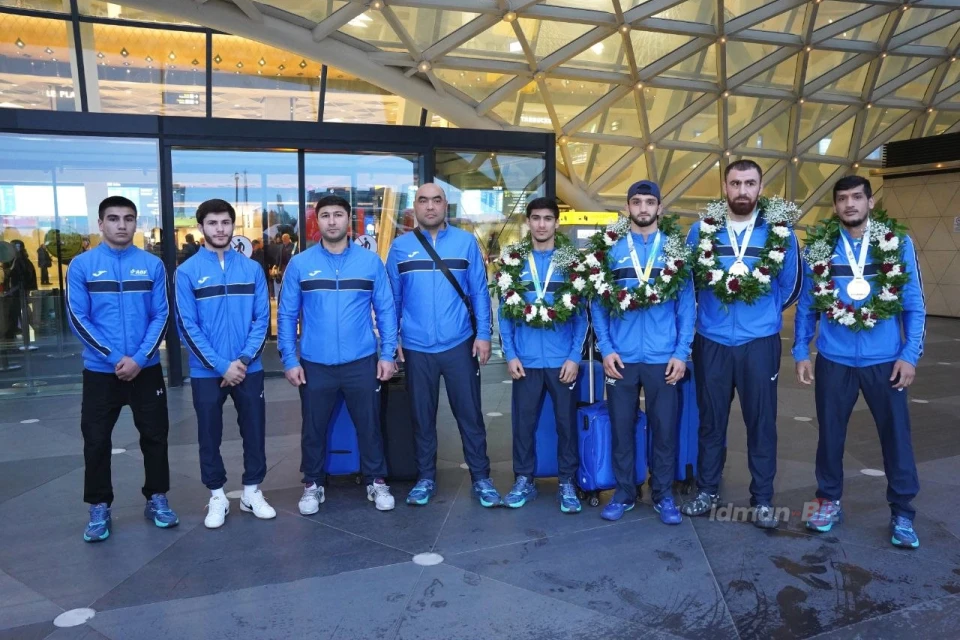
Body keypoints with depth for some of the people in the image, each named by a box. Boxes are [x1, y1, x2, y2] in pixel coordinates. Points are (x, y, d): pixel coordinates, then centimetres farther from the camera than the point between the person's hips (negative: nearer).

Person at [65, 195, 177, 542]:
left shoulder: (152, 264, 1)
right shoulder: (82, 265, -3)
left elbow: (161, 316, -2)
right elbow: (77, 318, -6)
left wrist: (139, 358, -14)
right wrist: (115, 357, -15)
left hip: (147, 369, 1)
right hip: (100, 370, -1)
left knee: (155, 436, 9)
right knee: (96, 441, 5)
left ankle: (157, 499, 24)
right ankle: (99, 508, 20)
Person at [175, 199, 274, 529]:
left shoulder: (252, 269, 3)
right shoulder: (187, 271, -3)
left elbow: (262, 318, 0)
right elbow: (187, 326, -8)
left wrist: (244, 359, -12)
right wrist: (222, 366, -14)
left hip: (249, 369, 2)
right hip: (206, 372, -1)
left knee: (254, 431, 9)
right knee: (210, 436, 9)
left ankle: (252, 491, 25)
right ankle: (217, 496, 24)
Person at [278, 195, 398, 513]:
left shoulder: (370, 261, 0)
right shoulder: (299, 264, -1)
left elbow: (385, 310, 1)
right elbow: (286, 315, 1)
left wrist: (387, 354, -3)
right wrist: (289, 359, -3)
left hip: (362, 362, 0)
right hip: (315, 365, 0)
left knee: (369, 425, 11)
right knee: (313, 428, 13)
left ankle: (376, 482, 29)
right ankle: (313, 485, 32)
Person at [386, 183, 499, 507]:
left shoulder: (466, 242, 1)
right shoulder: (400, 246, 3)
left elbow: (479, 292, 1)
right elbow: (392, 298, 6)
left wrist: (483, 334, -5)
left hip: (460, 344, -1)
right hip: (416, 348, 1)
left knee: (469, 414, 6)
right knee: (422, 416, 12)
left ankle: (481, 478, 19)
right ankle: (425, 477, 26)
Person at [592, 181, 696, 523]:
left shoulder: (675, 250, 5)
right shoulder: (611, 249, 5)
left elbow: (686, 304, 2)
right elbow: (598, 303, 3)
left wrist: (681, 353, -6)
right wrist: (606, 349, -7)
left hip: (663, 357, 0)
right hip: (621, 357, 1)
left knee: (664, 428, 6)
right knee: (621, 428, 8)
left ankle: (663, 495, 22)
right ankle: (624, 492, 23)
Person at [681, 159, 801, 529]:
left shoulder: (781, 232, 0)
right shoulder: (701, 231, 2)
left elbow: (791, 285, 9)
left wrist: (764, 313, 13)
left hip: (760, 342, -1)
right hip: (711, 341, 1)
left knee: (761, 422, 6)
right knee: (711, 420, 10)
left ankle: (762, 499, 19)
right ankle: (707, 490, 25)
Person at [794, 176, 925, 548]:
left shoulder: (899, 244, -2)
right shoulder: (818, 249, 0)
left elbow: (914, 305, 0)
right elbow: (806, 306, 4)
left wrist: (910, 354, -6)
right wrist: (800, 352, 1)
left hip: (885, 360, 0)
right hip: (834, 360, 1)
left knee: (896, 435, 6)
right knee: (830, 434, 11)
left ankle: (902, 513, 23)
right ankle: (829, 501, 28)